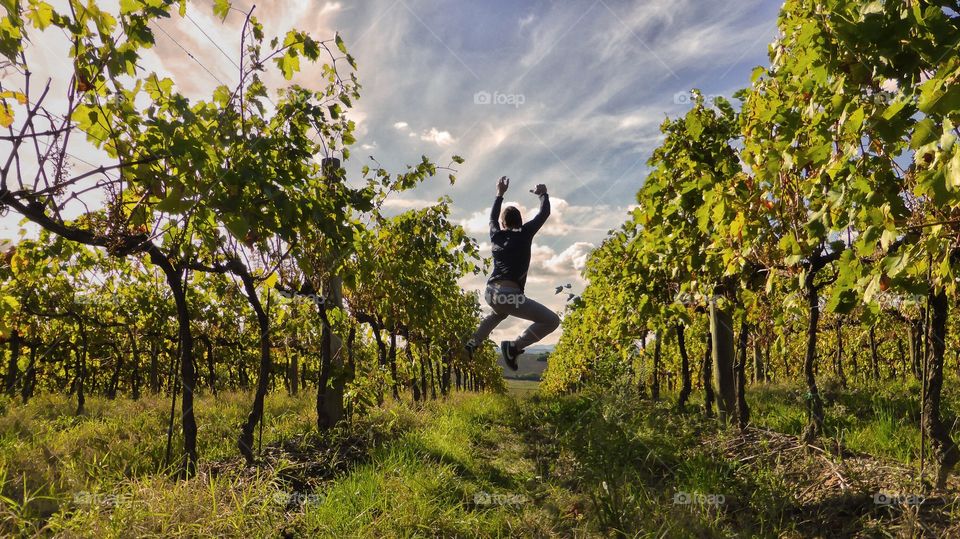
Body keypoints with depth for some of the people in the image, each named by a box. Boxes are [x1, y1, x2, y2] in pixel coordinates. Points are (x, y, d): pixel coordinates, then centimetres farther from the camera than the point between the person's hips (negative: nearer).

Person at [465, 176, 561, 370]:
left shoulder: (496, 235, 14)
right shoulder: (524, 234, 3)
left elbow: (492, 217, 35)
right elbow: (544, 214, 13)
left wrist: (500, 194, 46)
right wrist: (543, 195, 31)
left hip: (490, 293, 7)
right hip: (509, 295, -7)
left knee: (499, 313, 42)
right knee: (552, 321, -2)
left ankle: (472, 343, 31)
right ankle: (514, 346, -14)